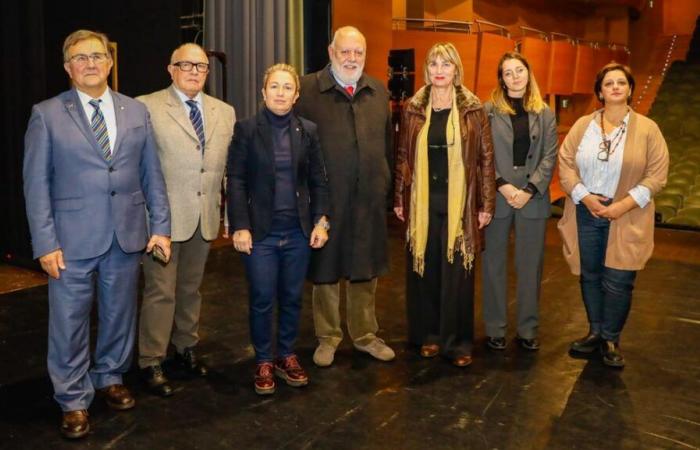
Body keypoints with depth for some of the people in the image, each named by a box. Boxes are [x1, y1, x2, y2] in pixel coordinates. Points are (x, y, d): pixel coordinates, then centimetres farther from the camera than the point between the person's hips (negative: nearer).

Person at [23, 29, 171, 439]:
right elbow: (36, 182, -3)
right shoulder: (47, 114, -1)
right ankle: (74, 401, 20)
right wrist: (45, 243, -9)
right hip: (73, 238, -2)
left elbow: (152, 173, 9)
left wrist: (160, 226, 3)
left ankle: (111, 378, 36)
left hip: (127, 235, 3)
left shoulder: (136, 111, 8)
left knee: (120, 314, 14)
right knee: (69, 322, 4)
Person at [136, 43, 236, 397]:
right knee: (160, 291, 1)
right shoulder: (147, 107, -6)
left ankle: (186, 348, 34)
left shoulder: (224, 112, 9)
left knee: (191, 288, 17)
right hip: (164, 215, -4)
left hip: (205, 217, 5)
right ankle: (151, 362, 15)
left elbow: (230, 166, 11)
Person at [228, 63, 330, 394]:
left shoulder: (308, 131, 5)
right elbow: (236, 181, -4)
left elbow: (318, 180, 7)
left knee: (292, 298, 11)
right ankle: (263, 362, 21)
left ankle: (287, 356, 29)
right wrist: (239, 227, -11)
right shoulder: (247, 129, -2)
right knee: (262, 300, 4)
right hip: (261, 231, -2)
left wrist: (321, 220, -1)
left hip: (299, 231, 3)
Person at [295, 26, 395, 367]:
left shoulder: (379, 92, 9)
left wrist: (389, 187, 11)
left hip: (370, 199, 4)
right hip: (326, 199, -3)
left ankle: (365, 335, 31)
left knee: (365, 272, 14)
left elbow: (388, 144, 12)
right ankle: (328, 337, 27)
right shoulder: (308, 89, -6)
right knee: (326, 271, 10)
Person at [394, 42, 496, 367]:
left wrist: (486, 204, -3)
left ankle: (457, 341, 16)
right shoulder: (413, 109, 5)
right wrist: (400, 200, 5)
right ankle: (428, 334, 23)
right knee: (424, 269, 7)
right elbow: (403, 157, 8)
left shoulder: (473, 109, 0)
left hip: (459, 202, -1)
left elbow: (486, 158, 0)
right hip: (422, 201, 2)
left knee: (457, 271, 2)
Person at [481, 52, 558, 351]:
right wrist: (502, 186, -14)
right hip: (496, 196, -2)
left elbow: (549, 157, 2)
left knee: (530, 266, 7)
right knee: (494, 264, 5)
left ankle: (528, 329, 18)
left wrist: (529, 190, -10)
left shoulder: (545, 114, 8)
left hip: (533, 198, 2)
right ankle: (495, 328, 17)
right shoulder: (488, 110, 1)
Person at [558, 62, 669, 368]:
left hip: (626, 218, -2)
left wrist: (625, 205, -14)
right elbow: (565, 163, 2)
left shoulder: (647, 129, -2)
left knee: (618, 282, -1)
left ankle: (611, 339, 18)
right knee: (590, 276, 12)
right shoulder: (582, 125, 4)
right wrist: (584, 197, -12)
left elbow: (657, 173, -4)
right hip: (586, 213, 2)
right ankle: (595, 331, 29)